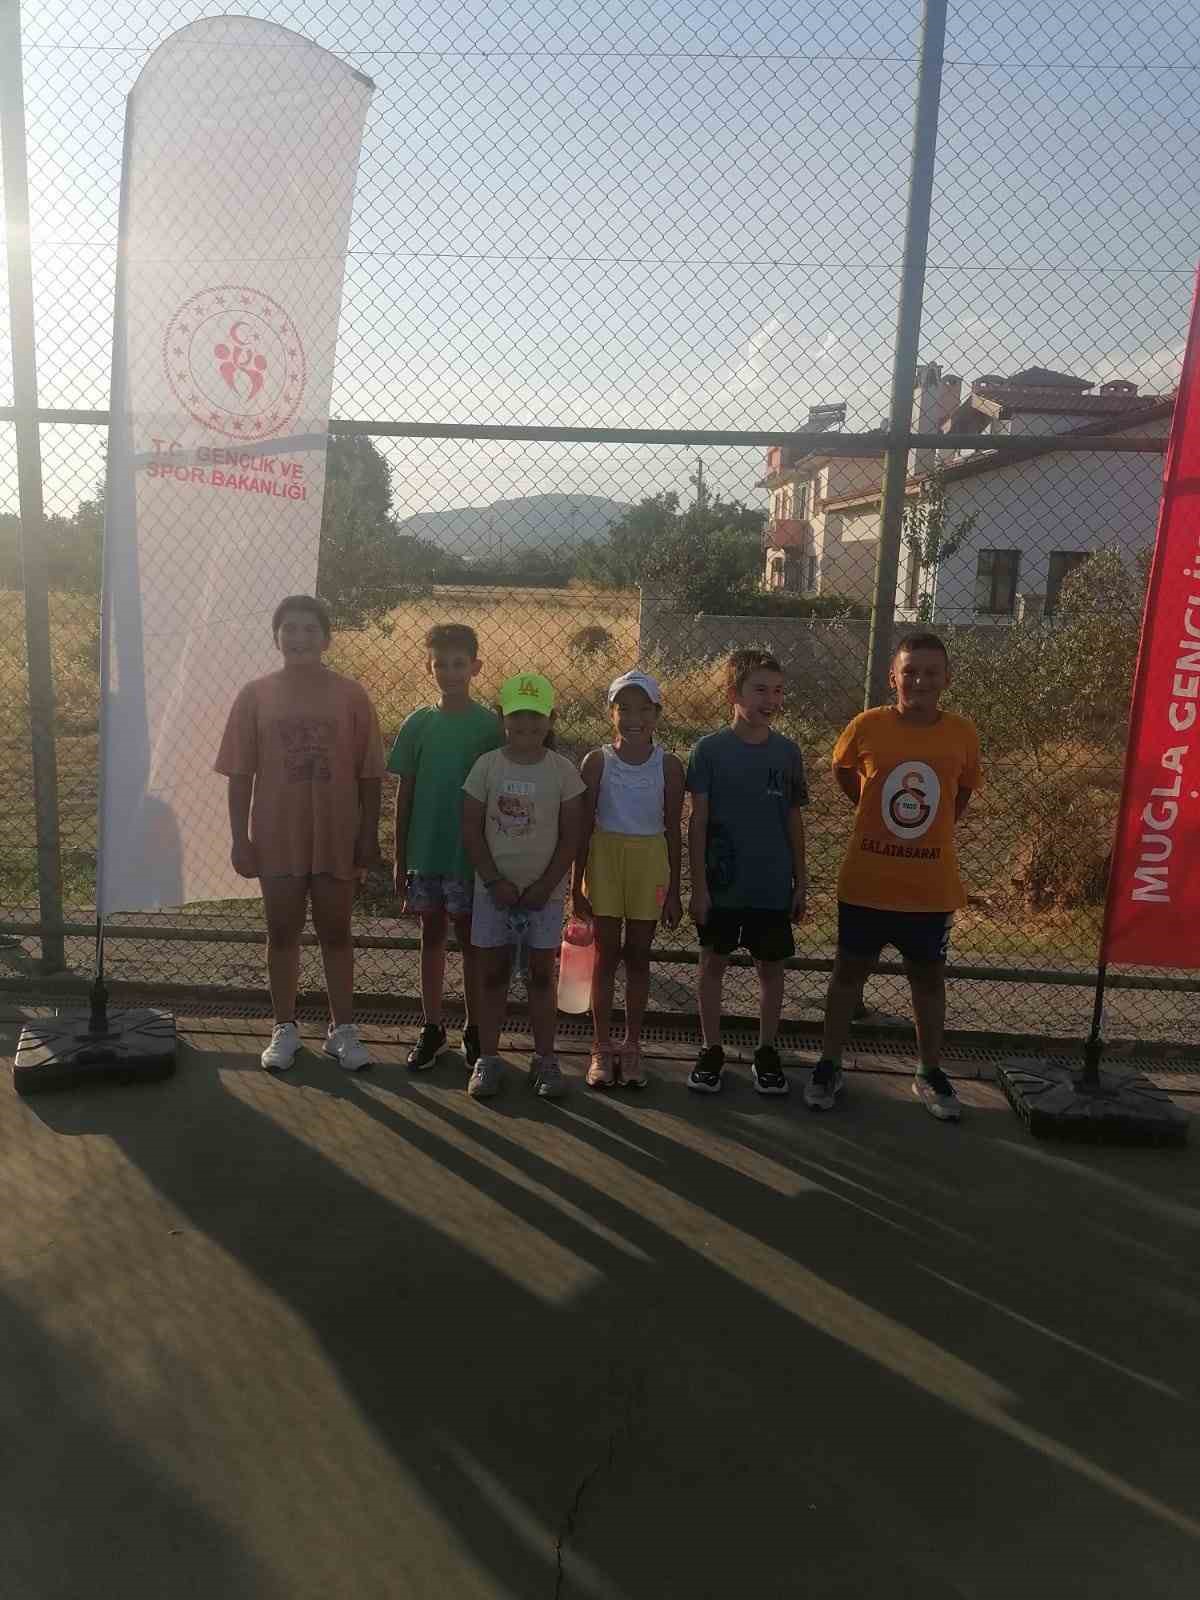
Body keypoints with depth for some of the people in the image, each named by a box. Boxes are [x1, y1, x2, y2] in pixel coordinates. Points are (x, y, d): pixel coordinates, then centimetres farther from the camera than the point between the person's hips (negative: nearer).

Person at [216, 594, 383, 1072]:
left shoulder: (351, 696, -3)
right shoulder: (255, 696, -1)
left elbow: (368, 775, -1)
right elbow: (240, 775, 0)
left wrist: (369, 835, -3)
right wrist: (240, 839, -3)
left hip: (337, 839, 0)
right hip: (276, 839, 1)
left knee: (336, 934, 10)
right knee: (282, 934, 11)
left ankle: (342, 1029, 22)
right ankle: (285, 1029, 25)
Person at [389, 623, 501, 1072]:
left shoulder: (489, 725, -5)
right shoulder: (418, 724, 2)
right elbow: (404, 795, 5)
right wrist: (399, 859, 4)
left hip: (470, 854, -2)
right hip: (424, 851, 2)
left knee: (470, 939, 7)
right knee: (432, 936, 12)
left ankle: (474, 1030, 20)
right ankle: (432, 1028, 23)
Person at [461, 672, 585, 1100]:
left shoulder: (563, 771, -3)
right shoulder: (487, 765, -2)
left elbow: (570, 837, -2)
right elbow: (471, 830, -2)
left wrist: (545, 885, -10)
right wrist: (494, 880, -9)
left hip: (544, 892, 0)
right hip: (494, 888, 1)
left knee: (542, 974, 7)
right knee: (492, 973, 6)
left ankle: (544, 1059, 17)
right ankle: (487, 1058, 17)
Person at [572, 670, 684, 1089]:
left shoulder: (669, 766, -3)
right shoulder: (596, 762, -4)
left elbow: (672, 831, 2)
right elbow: (584, 827, -1)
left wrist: (673, 891, 2)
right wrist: (577, 886, -2)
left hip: (649, 862, 1)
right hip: (605, 858, 0)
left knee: (638, 956, 9)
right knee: (606, 954, 6)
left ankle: (632, 1046, 22)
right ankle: (602, 1048, 17)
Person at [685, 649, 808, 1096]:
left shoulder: (787, 752, 1)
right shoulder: (711, 749, -7)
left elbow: (794, 820, 8)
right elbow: (698, 821, -6)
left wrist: (801, 880, 7)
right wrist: (698, 885, -9)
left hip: (773, 886, 2)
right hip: (722, 885, -2)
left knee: (771, 967, 10)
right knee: (713, 963, 8)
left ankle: (766, 1052, 26)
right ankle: (711, 1051, 23)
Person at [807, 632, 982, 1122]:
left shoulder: (962, 734, -6)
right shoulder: (867, 726, -10)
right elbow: (842, 770, 11)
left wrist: (932, 831, 7)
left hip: (931, 887, 1)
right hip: (866, 883, -1)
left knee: (928, 976, 16)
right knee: (850, 969, 11)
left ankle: (930, 1073, 33)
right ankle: (828, 1067, 26)